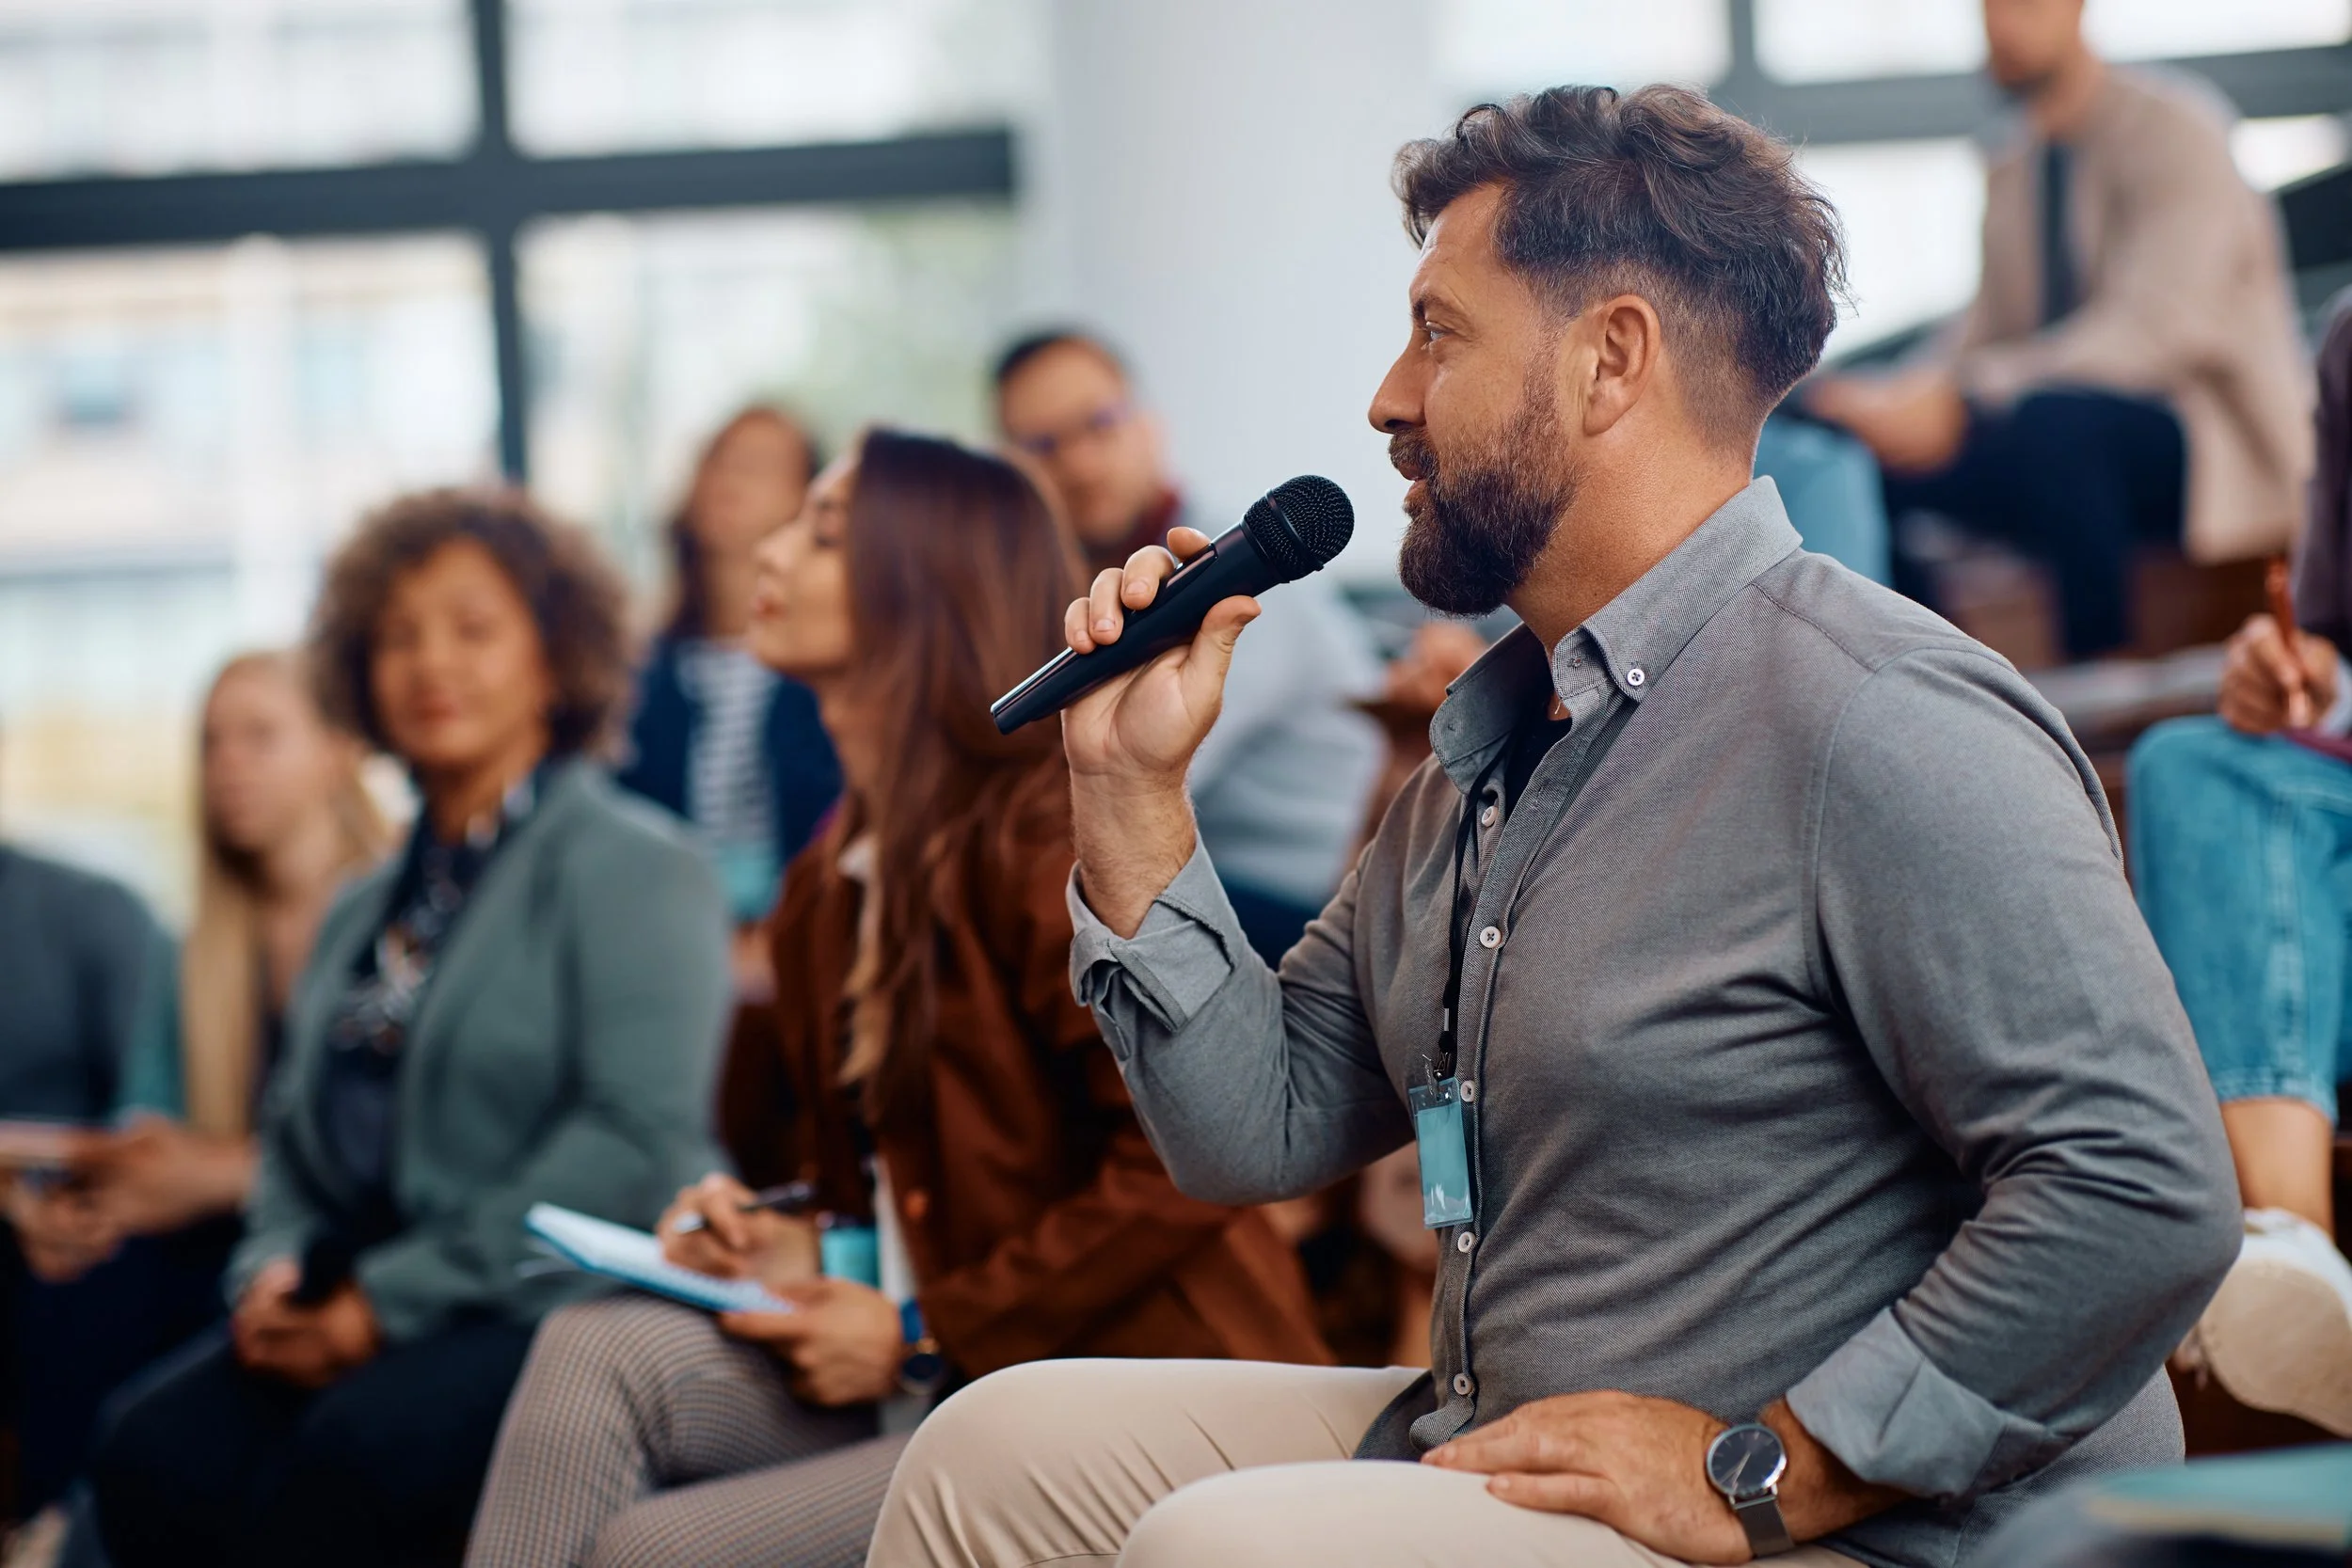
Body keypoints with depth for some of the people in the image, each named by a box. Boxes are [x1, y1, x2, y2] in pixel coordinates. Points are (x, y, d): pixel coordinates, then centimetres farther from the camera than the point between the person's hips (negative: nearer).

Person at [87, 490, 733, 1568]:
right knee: (152, 1452, -23)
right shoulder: (365, 912, 23)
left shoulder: (635, 871, -1)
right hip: (364, 1319, 6)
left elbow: (640, 1142, -13)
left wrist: (391, 1298, -14)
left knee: (347, 1459, -35)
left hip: (564, 1311, -6)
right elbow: (297, 1134, 27)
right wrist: (274, 1270, 3)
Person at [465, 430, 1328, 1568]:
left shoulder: (1051, 842, -12)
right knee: (595, 1353, -15)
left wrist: (923, 1334, -14)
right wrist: (798, 1250, 2)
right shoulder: (829, 885, 16)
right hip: (933, 1376, 8)